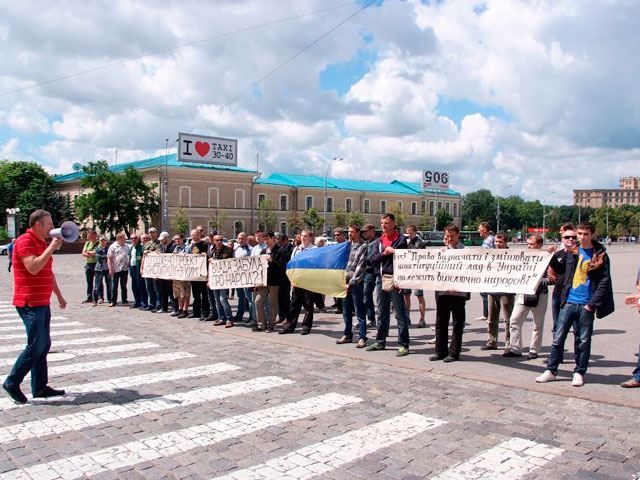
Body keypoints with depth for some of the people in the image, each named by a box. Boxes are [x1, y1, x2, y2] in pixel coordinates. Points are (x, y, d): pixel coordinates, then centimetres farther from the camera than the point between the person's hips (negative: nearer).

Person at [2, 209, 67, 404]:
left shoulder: (42, 243, 17)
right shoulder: (25, 241, -12)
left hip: (42, 303, 10)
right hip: (30, 304, -10)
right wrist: (51, 248, -21)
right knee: (36, 346, -9)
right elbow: (33, 268, -26)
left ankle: (40, 387, 17)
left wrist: (59, 296, 24)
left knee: (44, 346, 10)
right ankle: (12, 383, 6)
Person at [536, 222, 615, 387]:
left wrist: (592, 304, -10)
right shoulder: (572, 253, 7)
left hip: (586, 305, -3)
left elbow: (604, 282, -5)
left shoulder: (600, 255, -2)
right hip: (569, 302, 3)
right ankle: (551, 370, 11)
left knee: (583, 341, 6)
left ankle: (579, 373, 19)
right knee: (558, 338, 3)